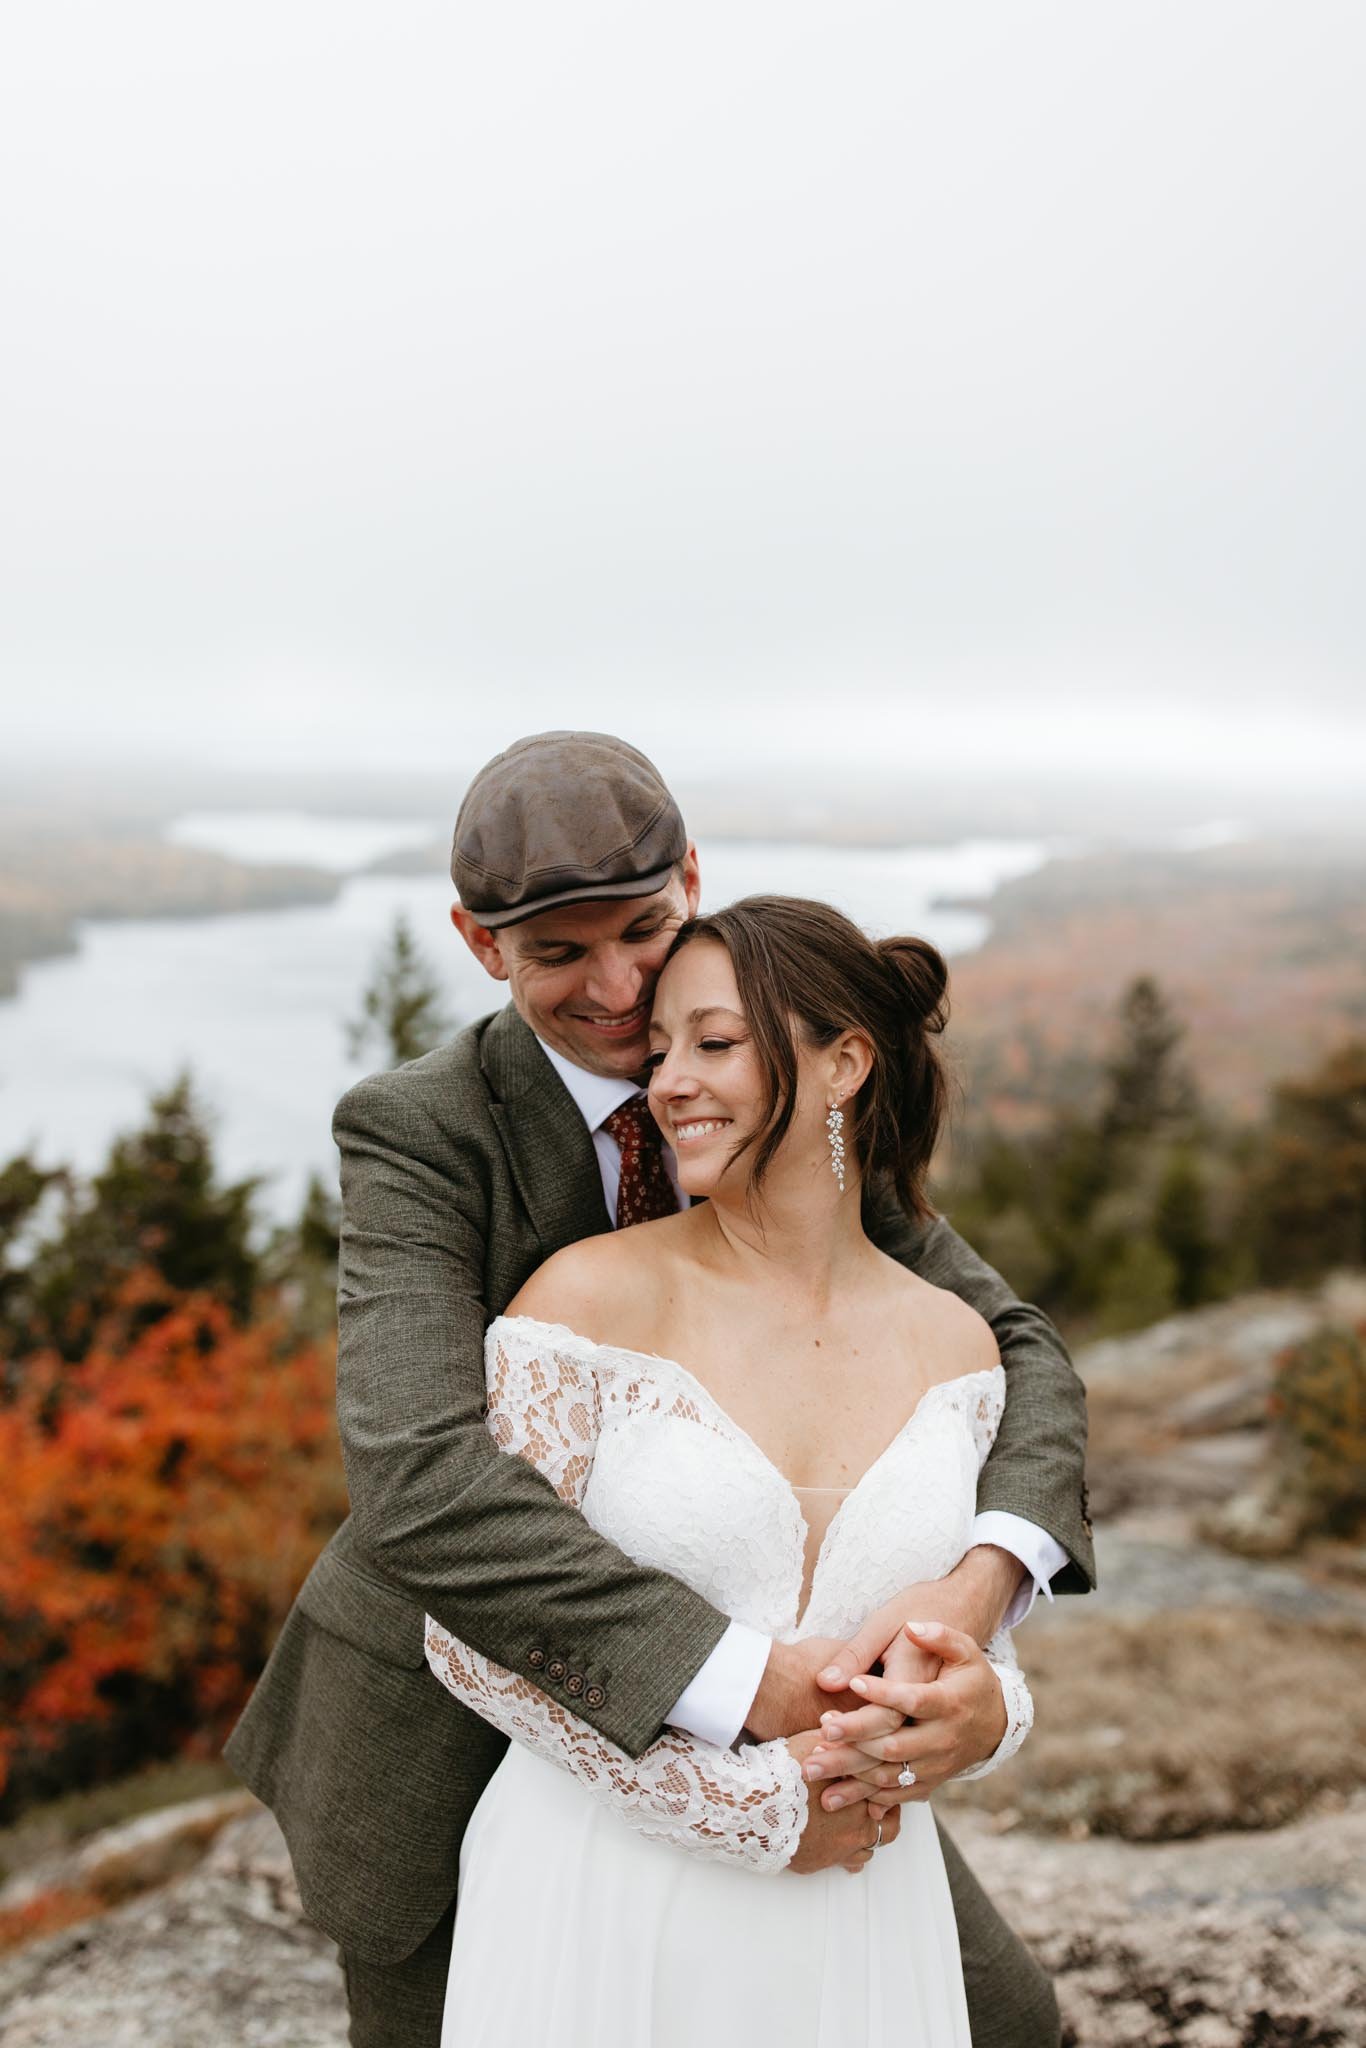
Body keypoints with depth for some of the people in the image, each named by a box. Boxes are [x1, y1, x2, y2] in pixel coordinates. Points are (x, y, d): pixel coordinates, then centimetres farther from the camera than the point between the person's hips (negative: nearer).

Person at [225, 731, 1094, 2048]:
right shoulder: (416, 1136, -22)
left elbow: (1013, 1357, -12)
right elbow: (420, 1485, -38)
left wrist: (979, 1588, -35)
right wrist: (759, 1689, -46)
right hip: (458, 1713, -4)